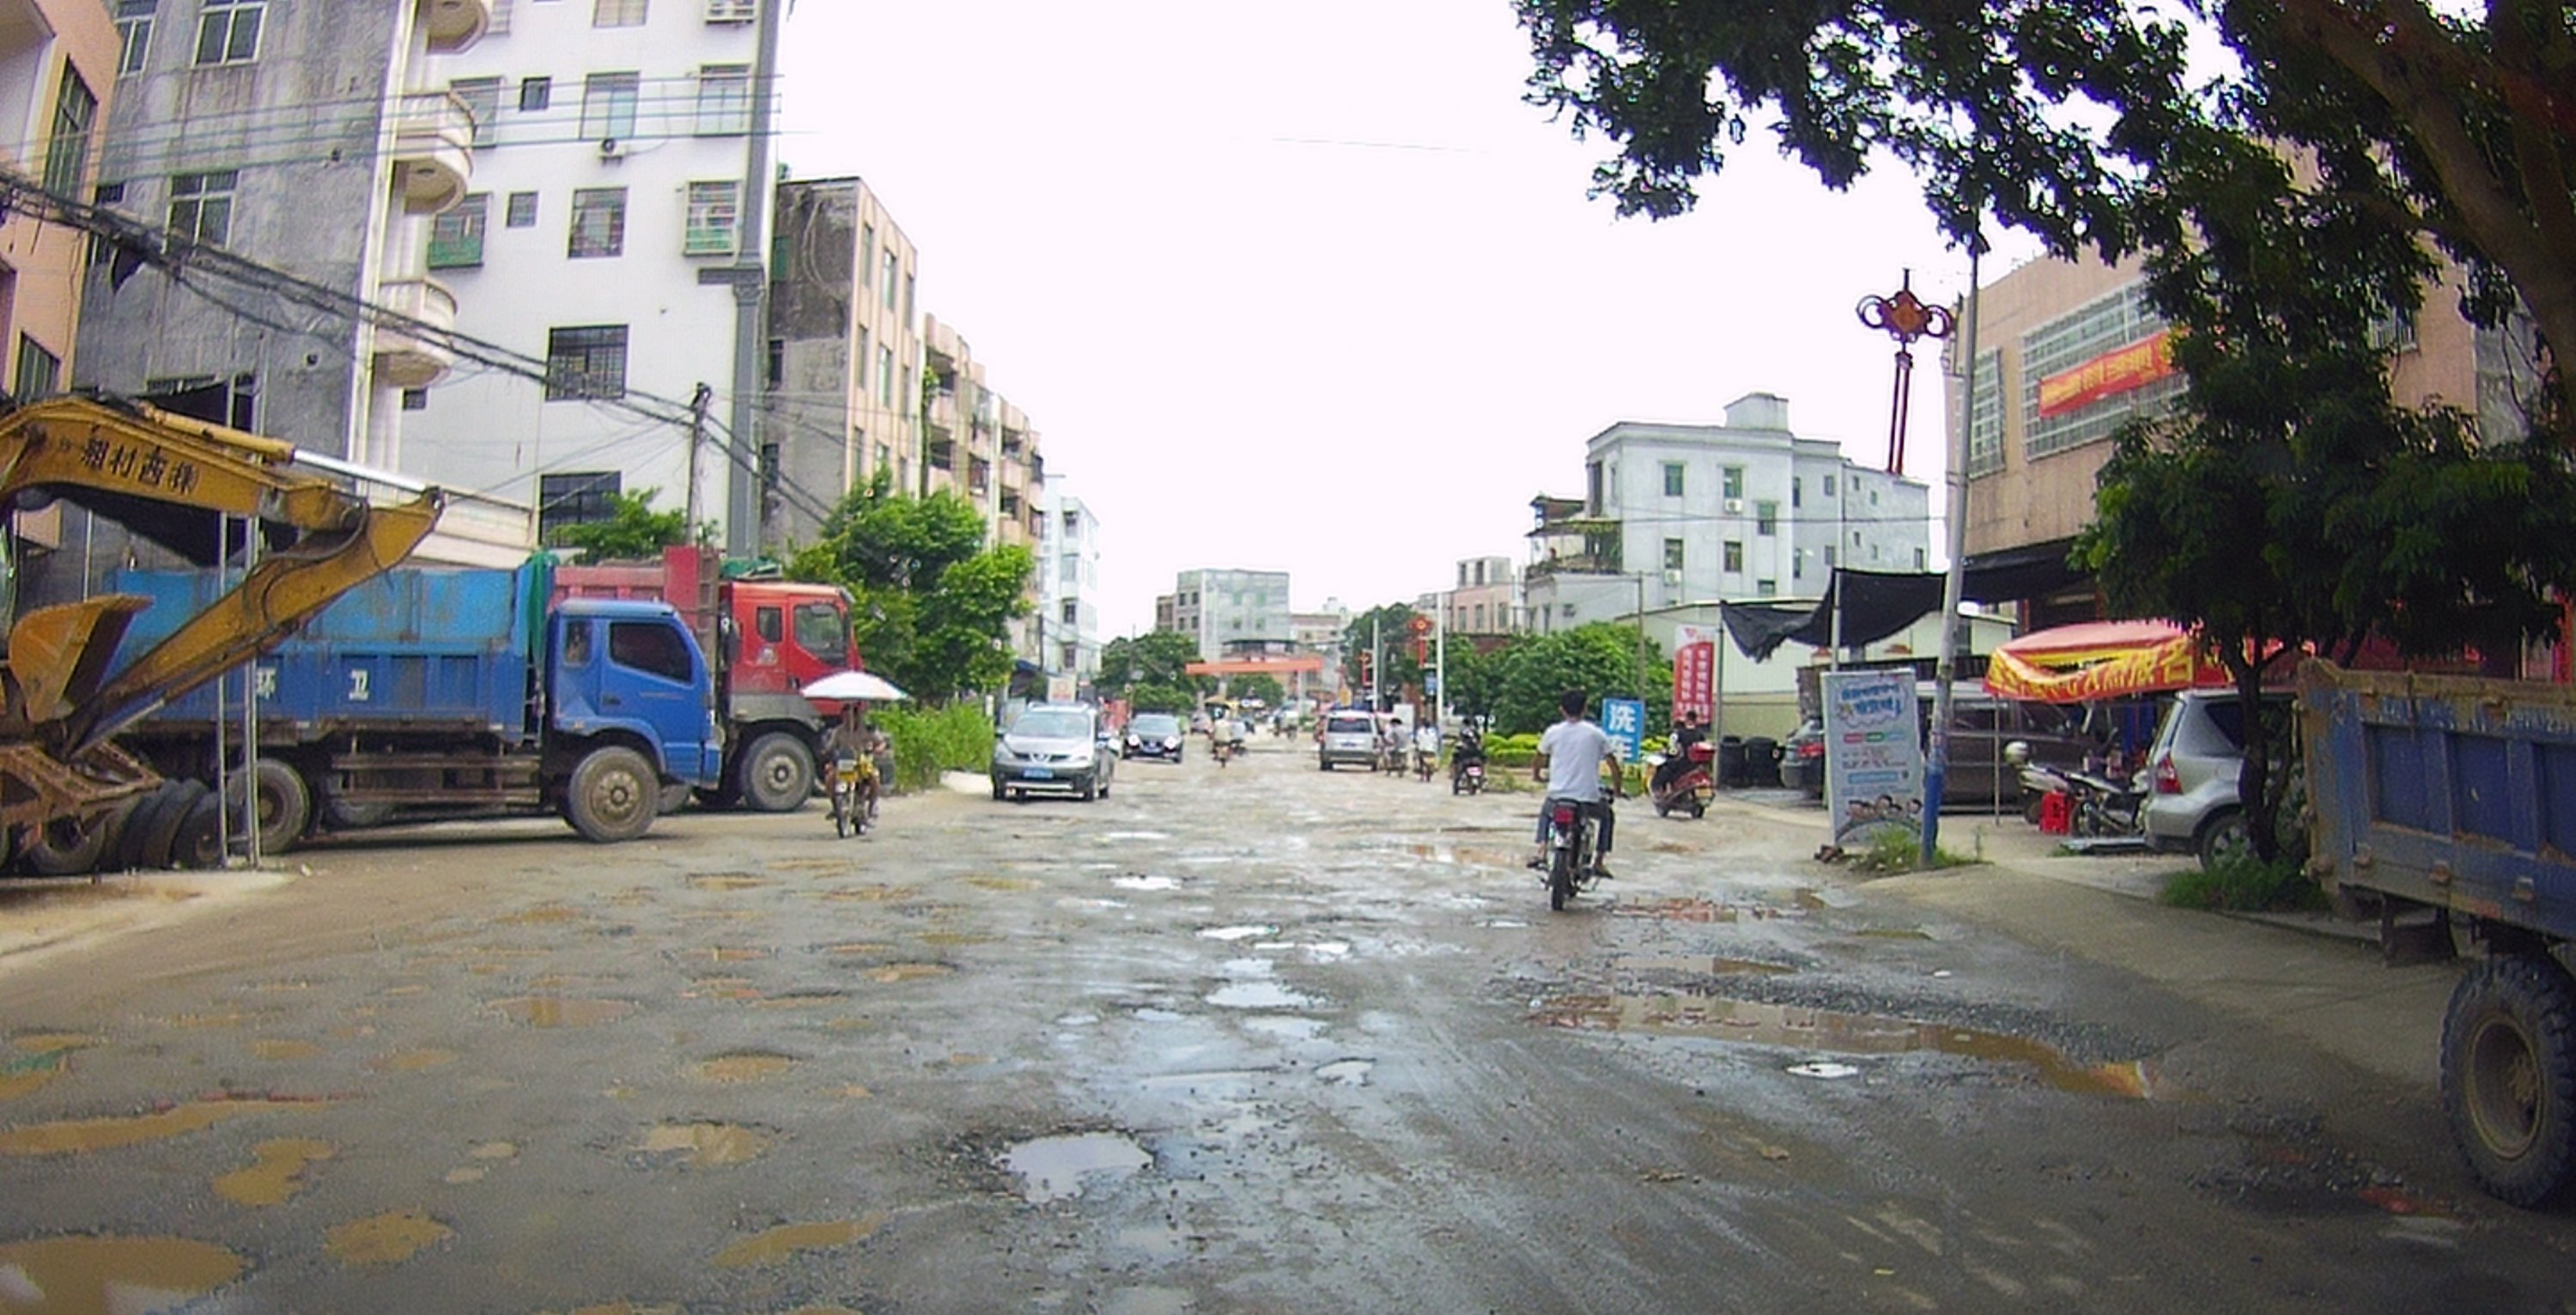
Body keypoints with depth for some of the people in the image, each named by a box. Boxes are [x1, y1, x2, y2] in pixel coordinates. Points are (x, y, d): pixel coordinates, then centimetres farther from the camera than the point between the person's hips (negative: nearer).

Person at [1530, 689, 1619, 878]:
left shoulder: (1553, 732, 3)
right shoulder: (1596, 733, 2)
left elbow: (1539, 759, 15)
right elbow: (1612, 761, 3)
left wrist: (1536, 775, 35)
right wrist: (1617, 787, 17)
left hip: (1558, 795, 1)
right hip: (1588, 797, -1)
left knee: (1545, 812, 34)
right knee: (1607, 816, 29)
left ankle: (1542, 853, 17)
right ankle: (1599, 861, 17)